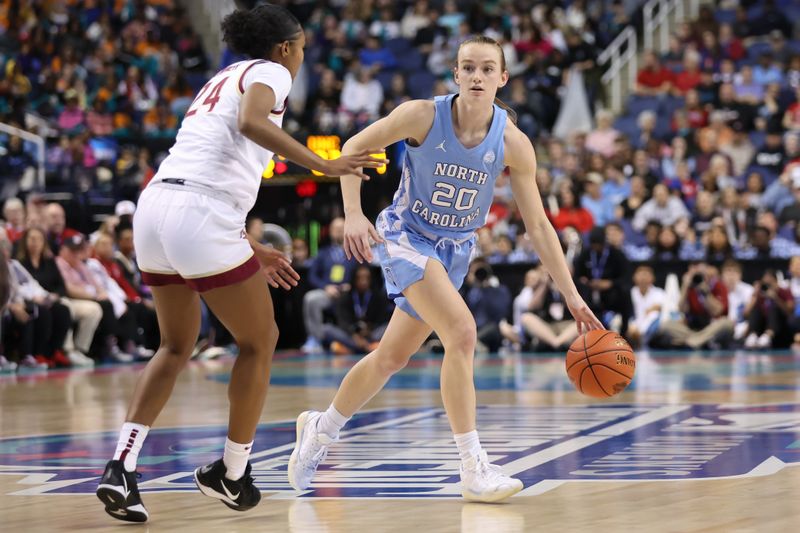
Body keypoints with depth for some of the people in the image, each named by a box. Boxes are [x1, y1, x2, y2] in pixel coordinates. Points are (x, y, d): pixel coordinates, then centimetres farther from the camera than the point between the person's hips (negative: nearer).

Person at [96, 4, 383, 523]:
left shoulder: (221, 80, 29)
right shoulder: (269, 72, 5)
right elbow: (251, 121, -19)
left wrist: (252, 249, 35)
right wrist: (323, 165, -20)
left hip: (156, 205, 8)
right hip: (200, 217, -8)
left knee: (177, 346, 21)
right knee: (260, 340, 11)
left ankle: (121, 467, 7)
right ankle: (232, 474, 17)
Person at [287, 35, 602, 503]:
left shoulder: (513, 143, -15)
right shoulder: (424, 116, -21)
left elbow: (538, 225, -9)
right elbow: (353, 149, -8)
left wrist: (572, 296, -13)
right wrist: (354, 214, -22)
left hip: (456, 250, 5)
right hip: (406, 237, -4)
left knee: (393, 357, 15)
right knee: (462, 332, -25)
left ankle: (321, 428, 40)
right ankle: (474, 471, -20)